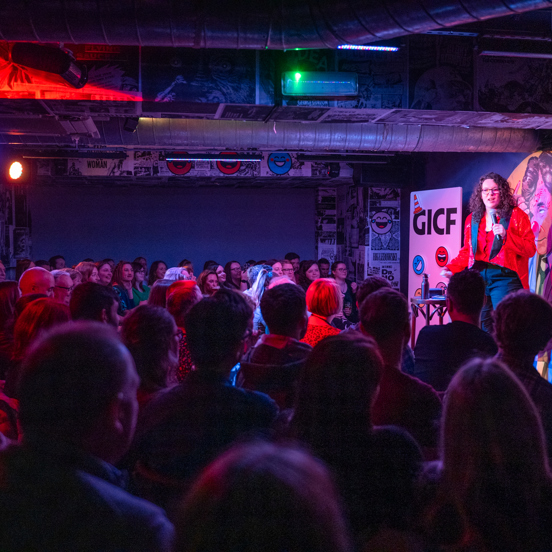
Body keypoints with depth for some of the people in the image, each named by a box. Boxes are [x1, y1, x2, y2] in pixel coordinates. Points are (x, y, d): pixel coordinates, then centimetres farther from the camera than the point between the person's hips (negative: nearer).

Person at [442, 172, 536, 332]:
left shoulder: (517, 216, 4)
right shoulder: (472, 219, 16)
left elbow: (530, 249, -1)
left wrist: (506, 235, -12)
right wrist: (452, 268, 10)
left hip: (504, 277, -4)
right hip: (478, 276, 4)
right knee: (482, 325, 0)